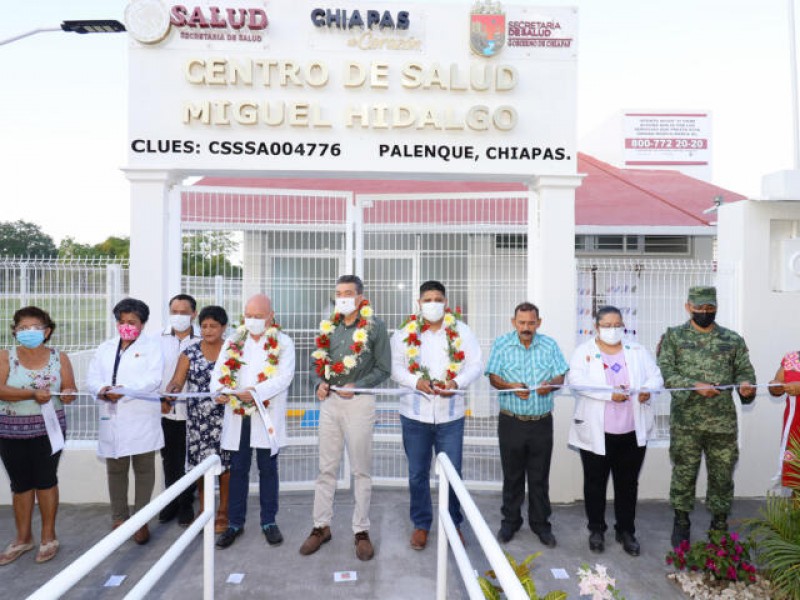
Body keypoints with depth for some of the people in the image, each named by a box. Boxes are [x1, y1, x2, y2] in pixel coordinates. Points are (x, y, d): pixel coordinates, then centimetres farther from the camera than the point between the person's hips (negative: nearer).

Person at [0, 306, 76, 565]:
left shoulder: (59, 358, 0)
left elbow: (70, 389, 0)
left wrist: (67, 394, -23)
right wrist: (33, 393, -26)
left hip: (48, 429, -1)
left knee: (45, 480, 4)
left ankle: (48, 536, 19)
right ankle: (23, 538, 27)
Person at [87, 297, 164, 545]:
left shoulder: (152, 346, 2)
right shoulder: (105, 348, 16)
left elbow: (153, 379, -11)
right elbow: (92, 377, 8)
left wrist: (124, 390, -21)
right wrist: (102, 390, -14)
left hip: (142, 418, -4)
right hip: (112, 419, 4)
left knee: (143, 469, 2)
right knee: (115, 470, 11)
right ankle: (119, 519, 24)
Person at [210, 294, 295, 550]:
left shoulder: (283, 343, -1)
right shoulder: (233, 341, 9)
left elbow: (284, 376, -13)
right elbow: (219, 371, 2)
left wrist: (255, 392, -24)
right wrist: (220, 391, -19)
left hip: (267, 415, -2)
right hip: (237, 415, 3)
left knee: (268, 469, 9)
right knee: (238, 470, 10)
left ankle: (269, 522, 22)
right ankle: (235, 523, 22)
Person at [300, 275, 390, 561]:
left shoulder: (375, 326, -4)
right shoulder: (328, 327, 9)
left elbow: (383, 368, -5)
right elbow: (318, 363, 14)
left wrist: (356, 386, -16)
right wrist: (319, 383, -6)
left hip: (359, 401, -4)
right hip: (330, 401, 4)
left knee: (361, 470, 6)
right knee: (326, 468, 11)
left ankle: (361, 530, 18)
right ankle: (321, 526, 23)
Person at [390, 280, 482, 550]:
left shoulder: (462, 331, 1)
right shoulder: (405, 332, 0)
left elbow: (476, 365, -1)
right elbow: (395, 366, -4)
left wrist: (457, 382, -19)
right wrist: (416, 382, -21)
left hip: (451, 414, 0)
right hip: (415, 414, 0)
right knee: (417, 473, 11)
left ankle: (454, 523, 29)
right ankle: (421, 524, 29)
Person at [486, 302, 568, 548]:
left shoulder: (550, 345, 3)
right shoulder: (502, 344, 0)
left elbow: (560, 377, 3)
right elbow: (493, 377, -2)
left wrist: (550, 385, -20)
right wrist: (511, 386, -22)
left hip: (542, 422, 1)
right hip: (511, 421, -1)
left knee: (540, 476, 9)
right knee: (512, 475, 10)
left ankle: (540, 523, 25)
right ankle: (510, 521, 26)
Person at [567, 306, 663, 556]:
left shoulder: (638, 351, 11)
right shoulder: (584, 351, 0)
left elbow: (656, 376, 5)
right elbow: (577, 380, -15)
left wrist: (648, 389, -18)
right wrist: (609, 393, -25)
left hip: (633, 432, 3)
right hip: (596, 432, -2)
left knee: (628, 483, 13)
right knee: (595, 482, 10)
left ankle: (626, 531, 30)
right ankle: (596, 530, 28)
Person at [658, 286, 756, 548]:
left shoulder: (733, 340, 6)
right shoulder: (673, 337, -1)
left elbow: (744, 371, 7)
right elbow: (665, 372, -9)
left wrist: (746, 385, -16)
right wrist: (695, 386, -22)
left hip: (723, 423, 2)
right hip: (685, 423, -2)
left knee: (722, 476, 11)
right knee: (683, 475, 8)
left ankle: (720, 525, 29)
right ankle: (681, 522, 26)